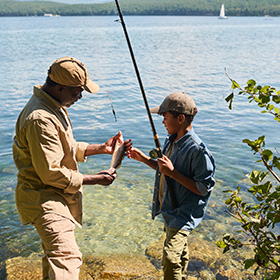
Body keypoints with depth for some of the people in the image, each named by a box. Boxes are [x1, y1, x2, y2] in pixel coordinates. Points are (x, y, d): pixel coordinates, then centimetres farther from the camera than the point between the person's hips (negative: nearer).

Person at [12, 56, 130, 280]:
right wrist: (95, 179, -18)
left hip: (58, 195, 11)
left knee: (54, 254, 25)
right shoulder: (40, 119, -27)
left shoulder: (54, 106, 8)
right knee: (66, 256, -22)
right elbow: (51, 173, -26)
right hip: (43, 198, -11)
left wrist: (101, 148, 8)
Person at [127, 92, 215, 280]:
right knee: (180, 253, 27)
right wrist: (144, 159, 4)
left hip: (183, 214, -9)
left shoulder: (197, 150, -25)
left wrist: (173, 172, -28)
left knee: (171, 259, -18)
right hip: (169, 208, 9)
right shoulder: (171, 141, 3)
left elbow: (204, 188, -23)